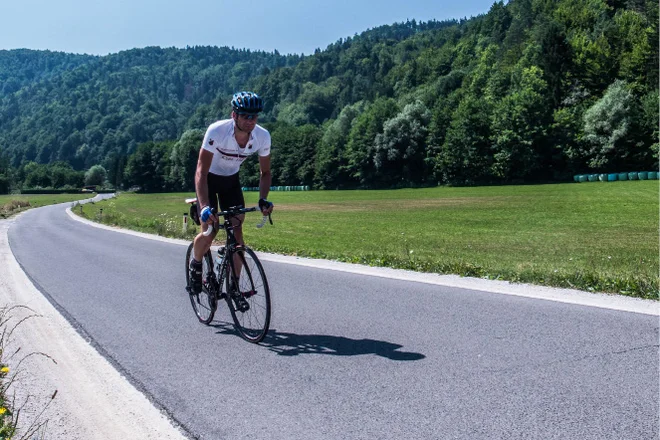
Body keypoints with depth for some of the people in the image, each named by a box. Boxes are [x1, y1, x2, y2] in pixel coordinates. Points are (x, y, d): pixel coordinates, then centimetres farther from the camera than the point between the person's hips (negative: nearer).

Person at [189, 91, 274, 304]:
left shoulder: (263, 136, -23)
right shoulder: (217, 131, -34)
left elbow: (265, 172, -9)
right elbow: (201, 171, -34)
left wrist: (263, 199, -26)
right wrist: (205, 206, -46)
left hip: (231, 180, 3)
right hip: (209, 179, -3)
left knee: (236, 231, -6)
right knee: (209, 232, -15)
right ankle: (195, 264, 19)